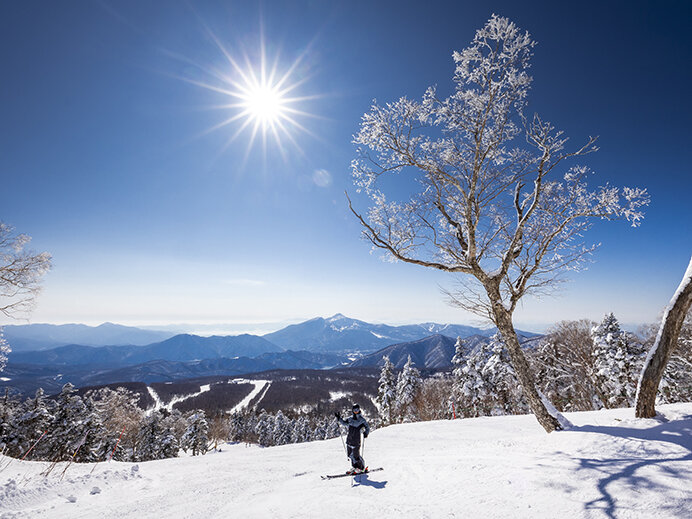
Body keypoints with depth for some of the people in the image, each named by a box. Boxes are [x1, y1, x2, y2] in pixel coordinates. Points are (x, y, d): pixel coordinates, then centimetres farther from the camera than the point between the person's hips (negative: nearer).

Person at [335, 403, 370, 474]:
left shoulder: (362, 420, -6)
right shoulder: (350, 419, 7)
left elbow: (367, 427, -6)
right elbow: (344, 423, 18)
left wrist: (366, 433, -25)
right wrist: (339, 418, 5)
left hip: (356, 441, -6)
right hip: (349, 440, 6)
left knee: (356, 456, -2)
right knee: (350, 454, 13)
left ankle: (361, 468, 20)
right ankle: (354, 467, 33)